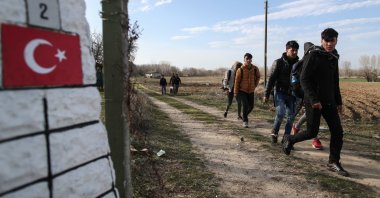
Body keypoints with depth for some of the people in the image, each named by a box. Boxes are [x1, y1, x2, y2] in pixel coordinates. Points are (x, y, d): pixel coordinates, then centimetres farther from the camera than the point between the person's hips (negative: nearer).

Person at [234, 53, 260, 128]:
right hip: (242, 91, -4)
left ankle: (245, 115, 39)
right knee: (245, 105, -16)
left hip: (251, 91, 4)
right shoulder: (240, 69, -13)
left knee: (251, 106, 9)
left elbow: (258, 77, 16)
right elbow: (237, 81, -8)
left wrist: (255, 85, 9)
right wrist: (235, 92, -7)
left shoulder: (255, 68, -5)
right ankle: (245, 121, -1)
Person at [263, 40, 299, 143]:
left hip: (292, 94, 4)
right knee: (280, 113, -16)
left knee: (291, 116, 2)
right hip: (280, 93, -4)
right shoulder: (279, 62, -5)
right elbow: (271, 79, -6)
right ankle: (274, 133, 7)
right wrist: (266, 94, -8)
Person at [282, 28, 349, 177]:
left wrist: (338, 101, 17)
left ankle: (333, 162, 13)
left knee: (337, 131, 1)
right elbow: (304, 80, -16)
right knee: (312, 132, -2)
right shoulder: (313, 56, -10)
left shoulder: (334, 58, 12)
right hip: (313, 101, -7)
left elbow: (335, 82, 20)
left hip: (329, 101, 7)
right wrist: (313, 99, -23)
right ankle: (289, 139, 24)